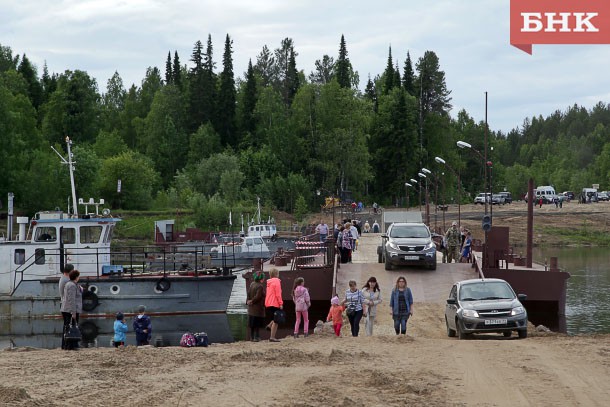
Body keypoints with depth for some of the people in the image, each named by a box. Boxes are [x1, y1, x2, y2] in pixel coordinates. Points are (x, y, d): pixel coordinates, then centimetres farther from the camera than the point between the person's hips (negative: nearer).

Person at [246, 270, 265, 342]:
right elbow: (257, 297, -19)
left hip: (251, 309, 8)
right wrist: (252, 301, -4)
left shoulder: (252, 284, 5)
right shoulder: (260, 286, -19)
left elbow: (248, 294, 8)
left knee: (252, 324, 13)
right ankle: (256, 337, 0)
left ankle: (252, 337, 19)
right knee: (257, 325, 0)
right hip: (258, 308, -8)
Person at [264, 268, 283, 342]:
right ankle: (272, 337, -5)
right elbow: (278, 294, -16)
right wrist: (281, 303, -14)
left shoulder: (269, 282, 14)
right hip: (275, 303, -8)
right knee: (276, 321, -3)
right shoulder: (276, 281, -10)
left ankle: (269, 325, 4)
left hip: (268, 304, 8)